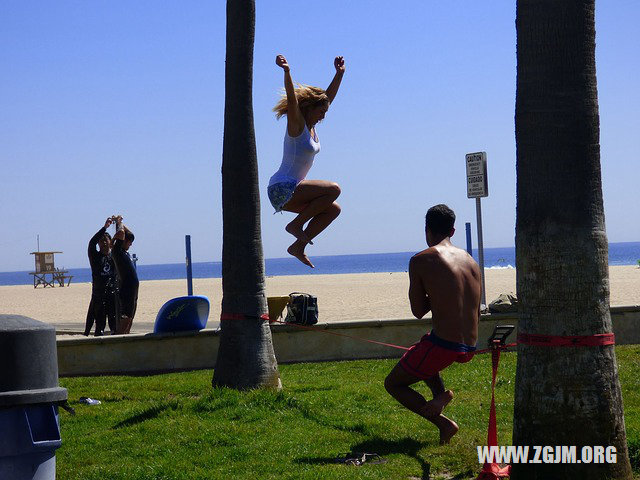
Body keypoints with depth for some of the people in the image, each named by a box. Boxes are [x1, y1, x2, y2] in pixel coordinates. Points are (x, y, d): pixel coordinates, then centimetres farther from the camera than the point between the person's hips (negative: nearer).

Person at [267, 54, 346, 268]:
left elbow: (329, 96, 24)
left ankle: (299, 246, 8)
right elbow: (292, 99, -25)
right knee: (333, 189, -21)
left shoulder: (311, 127, 15)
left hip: (292, 191, 10)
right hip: (282, 188, -10)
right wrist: (287, 71, -40)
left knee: (333, 209, 12)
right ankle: (296, 224, -13)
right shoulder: (297, 124, -8)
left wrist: (339, 73, 24)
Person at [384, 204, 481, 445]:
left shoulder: (420, 261, -7)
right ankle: (440, 393, 9)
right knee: (422, 354, 36)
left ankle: (443, 423, -1)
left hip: (442, 344, -7)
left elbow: (418, 311, -2)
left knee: (393, 384, 15)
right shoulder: (470, 260, 11)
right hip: (469, 349, 7)